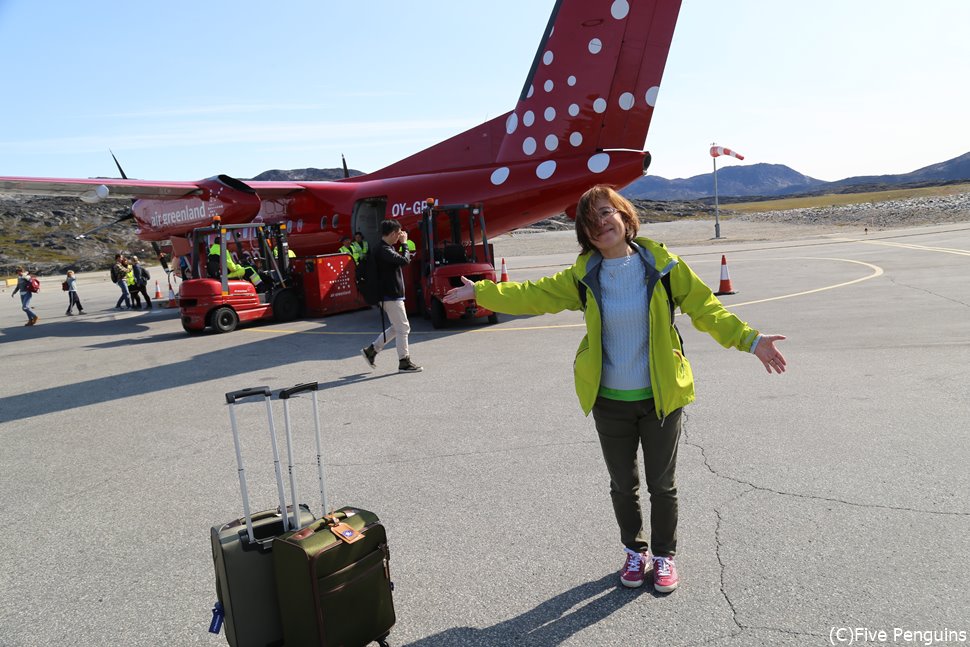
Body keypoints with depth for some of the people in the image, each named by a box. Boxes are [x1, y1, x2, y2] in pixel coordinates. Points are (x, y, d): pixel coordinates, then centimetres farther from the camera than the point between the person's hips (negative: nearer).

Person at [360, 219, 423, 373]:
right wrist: (404, 243, -9)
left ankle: (371, 350, 20)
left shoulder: (386, 248, 14)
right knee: (403, 328, -4)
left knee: (397, 327, 16)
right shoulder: (384, 250, -18)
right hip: (391, 296, -10)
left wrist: (402, 243, 8)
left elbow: (401, 261, 18)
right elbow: (405, 260, -23)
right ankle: (404, 363, 5)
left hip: (392, 295, 10)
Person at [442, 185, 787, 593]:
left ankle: (664, 556, 37)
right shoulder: (584, 278, -3)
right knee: (623, 485, 16)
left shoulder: (662, 265, -7)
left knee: (661, 484, 12)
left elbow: (704, 308, -3)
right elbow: (533, 295, 3)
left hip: (660, 398, -1)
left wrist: (749, 339, -13)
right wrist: (479, 292, 1)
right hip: (610, 402, 2)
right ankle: (634, 551, 41)